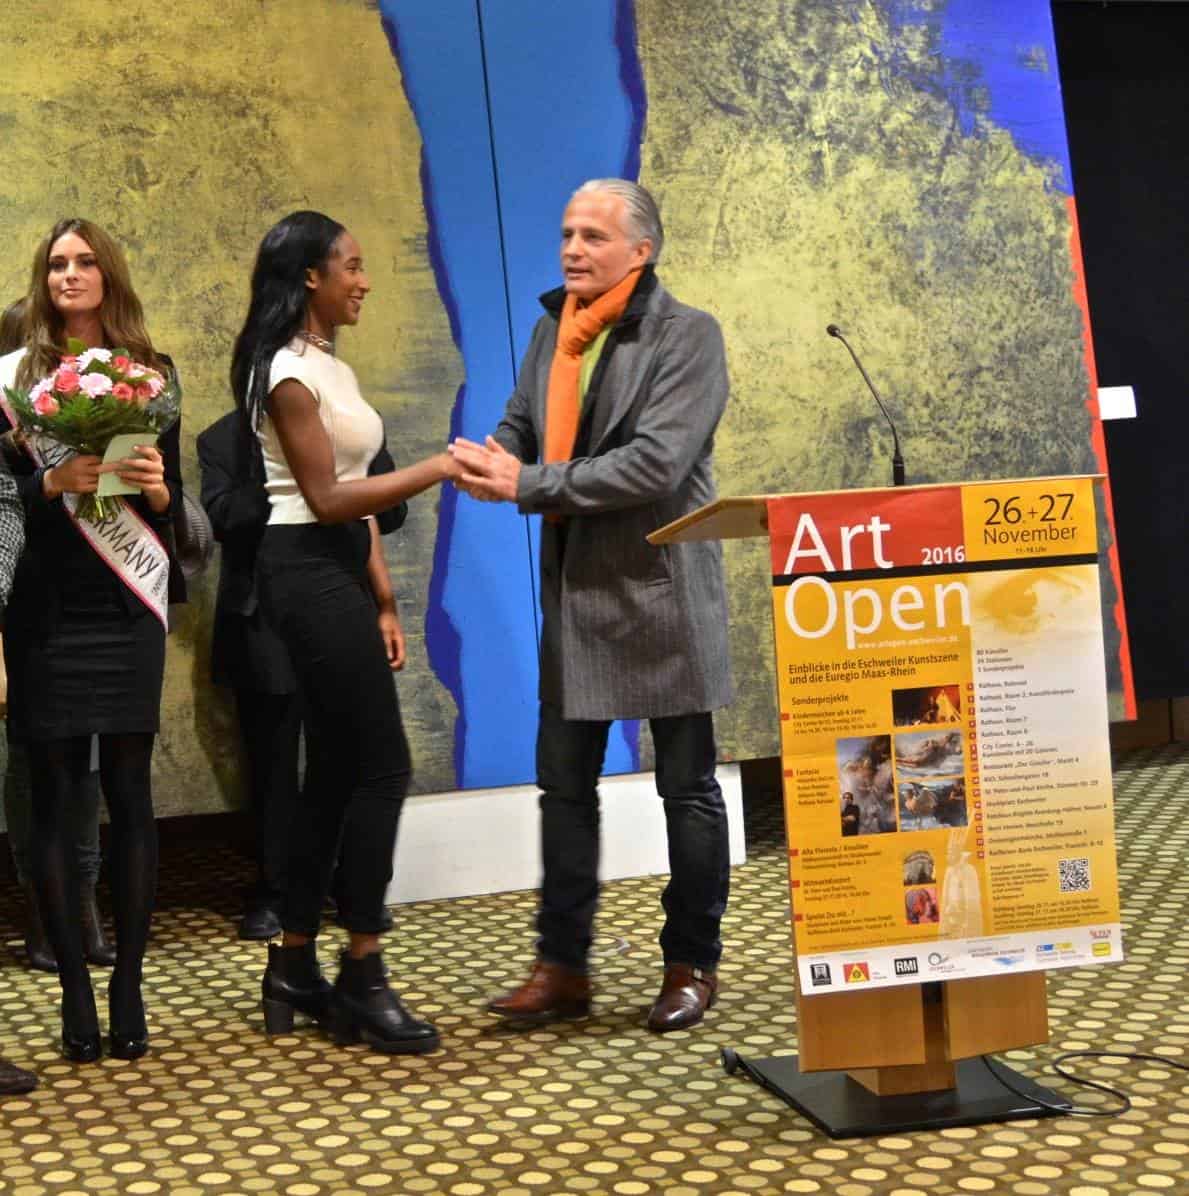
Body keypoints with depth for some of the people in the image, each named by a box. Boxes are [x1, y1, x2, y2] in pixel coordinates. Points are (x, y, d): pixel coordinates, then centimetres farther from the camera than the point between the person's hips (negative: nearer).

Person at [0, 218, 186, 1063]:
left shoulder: (153, 371, 9)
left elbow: (175, 498, 8)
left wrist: (155, 486, -13)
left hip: (128, 606, 1)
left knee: (130, 789, 0)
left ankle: (129, 989, 6)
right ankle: (76, 992, 7)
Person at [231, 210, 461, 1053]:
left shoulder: (334, 368, 17)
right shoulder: (290, 372, -11)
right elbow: (327, 498, -17)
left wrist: (383, 598, 11)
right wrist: (439, 468, -18)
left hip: (339, 573, 9)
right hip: (309, 573, -9)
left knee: (335, 772, 10)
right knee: (381, 766, -8)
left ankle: (296, 967, 18)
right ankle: (360, 980, 0)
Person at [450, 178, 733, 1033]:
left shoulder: (688, 337, -10)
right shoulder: (552, 330, 10)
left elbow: (654, 465, -21)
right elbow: (519, 423, 13)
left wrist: (527, 484, -20)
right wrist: (495, 460, -12)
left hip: (661, 588, -6)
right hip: (573, 588, 6)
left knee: (687, 787, 6)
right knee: (565, 784, 9)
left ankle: (693, 965, 19)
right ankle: (562, 967, 20)